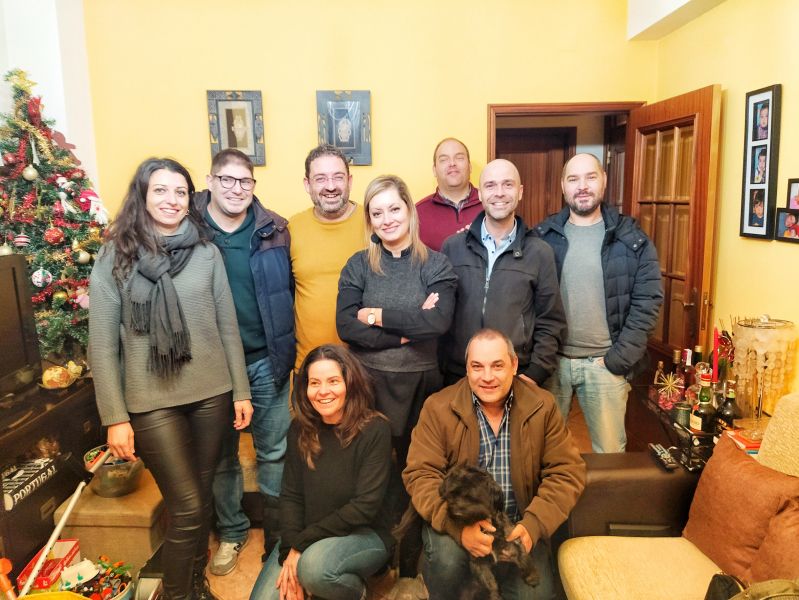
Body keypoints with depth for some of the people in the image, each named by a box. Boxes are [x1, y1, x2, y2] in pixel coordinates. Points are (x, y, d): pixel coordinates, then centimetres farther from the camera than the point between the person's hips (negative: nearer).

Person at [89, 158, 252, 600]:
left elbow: (228, 326, 6)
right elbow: (102, 345, -3)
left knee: (202, 495, 14)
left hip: (211, 394, 3)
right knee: (186, 507, -1)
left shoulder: (206, 253, 3)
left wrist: (241, 391, 5)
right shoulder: (114, 258, -2)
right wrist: (115, 417, -6)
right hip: (152, 402, -2)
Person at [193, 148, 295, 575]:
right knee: (222, 455, 16)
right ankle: (231, 531, 36)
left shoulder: (274, 230, -2)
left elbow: (290, 289, 5)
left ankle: (278, 530, 34)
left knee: (275, 451, 14)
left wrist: (287, 348, 2)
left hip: (267, 360, 1)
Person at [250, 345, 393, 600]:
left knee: (315, 566, -33)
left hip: (363, 535, -4)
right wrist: (290, 551, -14)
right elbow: (290, 496, 0)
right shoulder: (300, 429, -2)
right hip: (305, 537, 4)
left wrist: (301, 545, -18)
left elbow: (366, 505, -19)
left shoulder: (374, 430, -17)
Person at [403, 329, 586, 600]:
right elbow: (421, 475, -12)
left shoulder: (542, 406, -4)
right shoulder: (438, 407, -8)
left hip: (519, 525, 2)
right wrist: (458, 525, -29)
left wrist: (533, 525, -21)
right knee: (446, 561, -29)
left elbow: (567, 472, -5)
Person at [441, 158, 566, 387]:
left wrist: (534, 375, -6)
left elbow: (550, 323, 1)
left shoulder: (540, 252, -2)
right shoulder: (452, 247, 0)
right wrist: (439, 366, 0)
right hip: (458, 375, 1)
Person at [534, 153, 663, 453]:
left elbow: (647, 300, -4)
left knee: (610, 451, 11)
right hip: (551, 360, 1)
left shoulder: (632, 239, -2)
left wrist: (620, 357, -10)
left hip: (605, 362, 0)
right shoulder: (542, 237, 0)